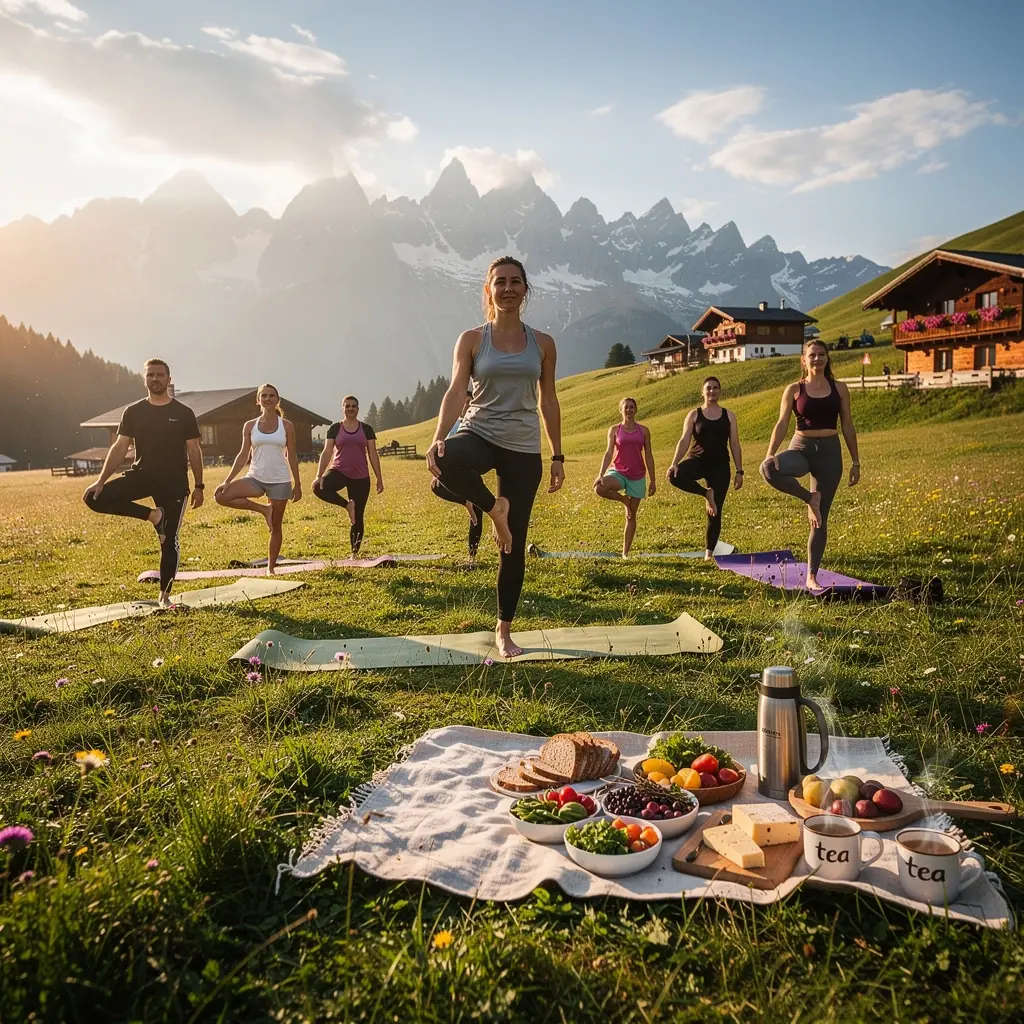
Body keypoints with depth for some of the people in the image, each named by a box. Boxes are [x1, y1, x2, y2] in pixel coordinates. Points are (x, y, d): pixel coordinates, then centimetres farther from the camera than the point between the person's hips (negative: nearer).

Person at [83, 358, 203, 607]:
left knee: (169, 540, 0)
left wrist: (199, 486, -2)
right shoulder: (133, 412, 4)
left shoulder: (183, 413, -1)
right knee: (94, 498, -19)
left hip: (174, 482, -2)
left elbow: (194, 451, 1)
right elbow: (120, 448, 1)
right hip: (141, 475, 2)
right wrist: (101, 480, -9)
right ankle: (152, 515, -5)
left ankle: (165, 595, 15)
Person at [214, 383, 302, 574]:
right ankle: (263, 509, -5)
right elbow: (243, 456, 4)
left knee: (275, 527, 4)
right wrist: (227, 480, -5)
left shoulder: (286, 426, 1)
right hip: (255, 478, 2)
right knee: (221, 496, -21)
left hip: (280, 481, -2)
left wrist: (297, 485, 2)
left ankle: (271, 567, 18)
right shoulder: (250, 426, 4)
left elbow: (292, 456, 3)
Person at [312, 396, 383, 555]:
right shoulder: (335, 428, 4)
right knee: (318, 488, -33)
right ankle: (347, 505, -10)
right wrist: (319, 476, -11)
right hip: (339, 471, 0)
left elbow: (373, 455, 4)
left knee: (358, 518, 2)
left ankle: (355, 553, 17)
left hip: (360, 477, 0)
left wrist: (379, 479, 1)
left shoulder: (366, 429, 5)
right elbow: (327, 452, -1)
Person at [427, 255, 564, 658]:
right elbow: (456, 391, -11)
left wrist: (558, 457, 7)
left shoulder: (542, 344, 6)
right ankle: (493, 508, -10)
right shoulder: (472, 339, 1)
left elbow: (549, 402, 9)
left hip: (524, 449, 2)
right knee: (447, 461, -41)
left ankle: (504, 630, 20)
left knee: (514, 546, 4)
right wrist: (438, 438, -28)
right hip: (479, 433, -1)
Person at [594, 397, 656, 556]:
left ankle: (625, 552, 11)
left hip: (637, 476, 1)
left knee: (631, 515, 2)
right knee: (599, 489, -33)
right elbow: (609, 453, -4)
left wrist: (653, 481, 3)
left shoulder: (643, 430, 5)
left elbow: (648, 456, 6)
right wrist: (601, 474, -18)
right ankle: (624, 499, -3)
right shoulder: (614, 430, 2)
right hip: (618, 472, -1)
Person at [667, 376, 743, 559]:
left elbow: (735, 445, 6)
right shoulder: (694, 415, 3)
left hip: (720, 465, 1)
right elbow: (684, 441, -5)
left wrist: (739, 471, 0)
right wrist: (674, 463, -20)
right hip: (697, 461, -1)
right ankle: (706, 493, -8)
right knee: (675, 477, -34)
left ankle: (709, 552, 12)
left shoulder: (729, 416, 7)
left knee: (715, 514, 0)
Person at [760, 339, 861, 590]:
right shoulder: (794, 390, 3)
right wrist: (770, 454, -14)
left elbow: (847, 426, 9)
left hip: (830, 451, 1)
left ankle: (812, 577, 9)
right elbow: (782, 425, -1)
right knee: (769, 469, -37)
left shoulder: (839, 388, 6)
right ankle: (809, 498, -12)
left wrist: (855, 461, 7)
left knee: (820, 519, 1)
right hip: (801, 448, -1)